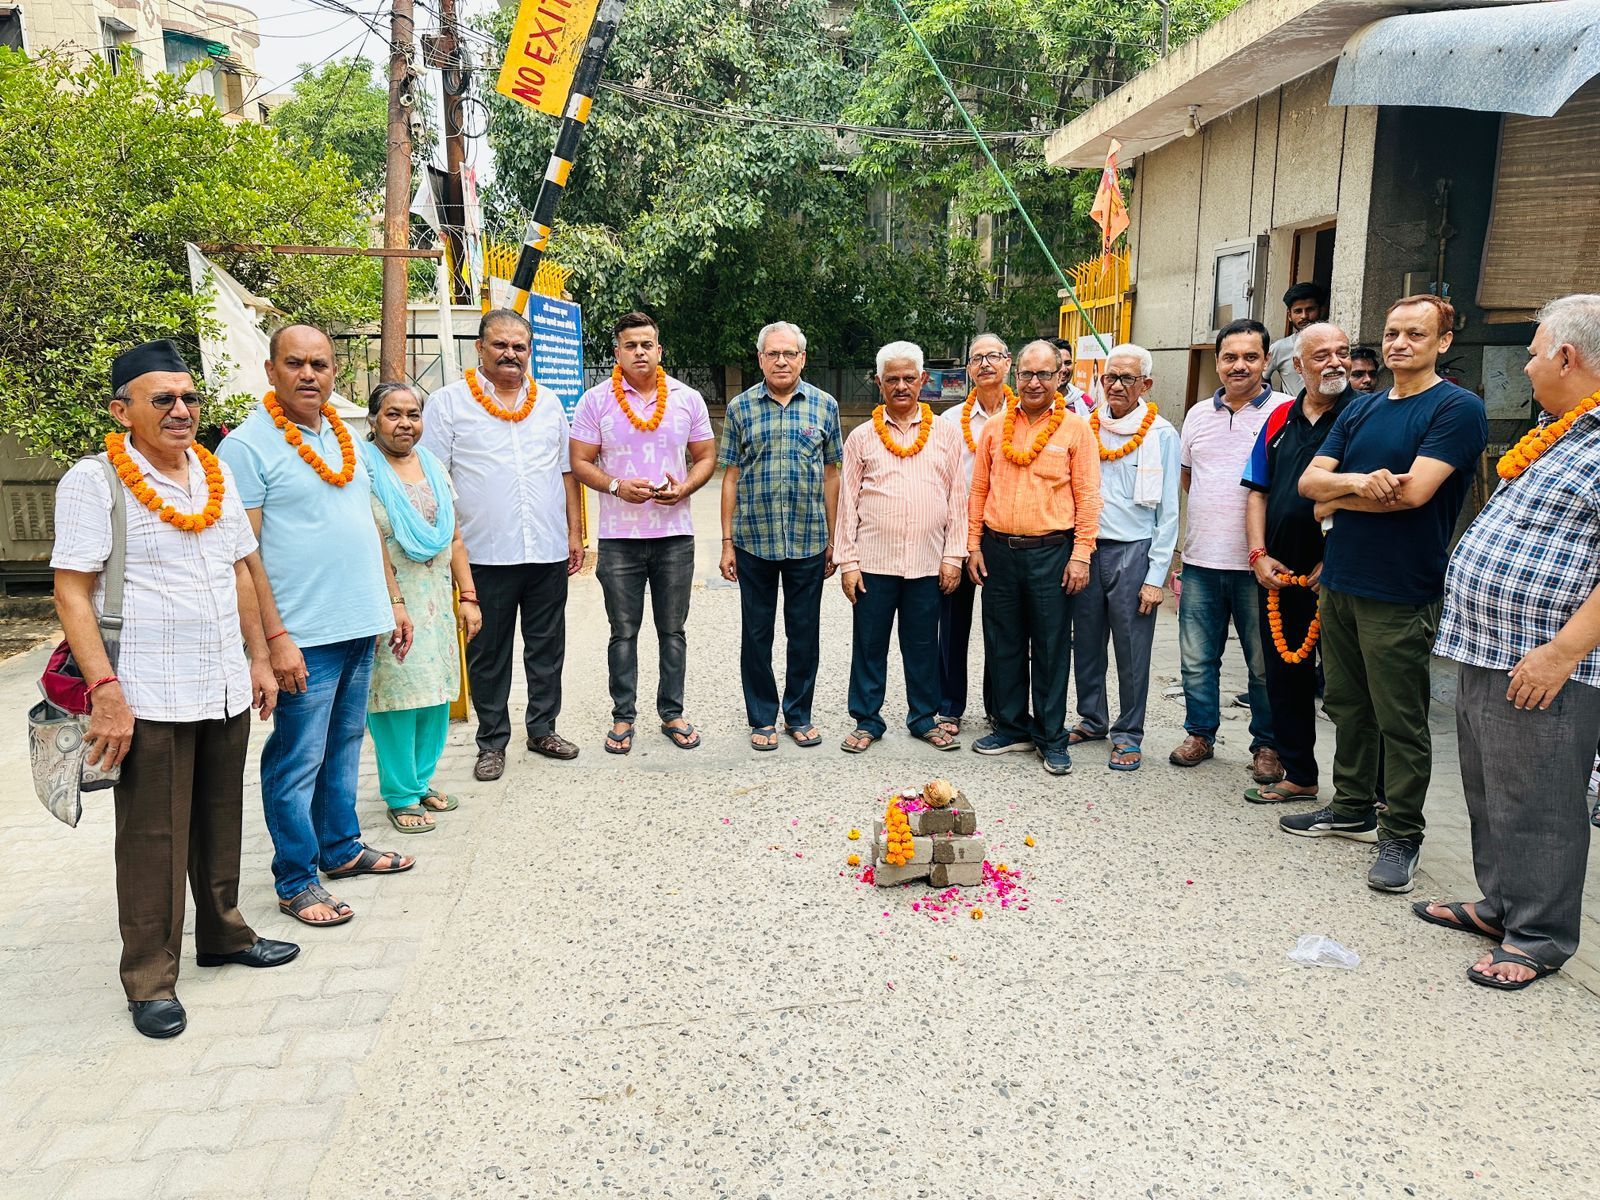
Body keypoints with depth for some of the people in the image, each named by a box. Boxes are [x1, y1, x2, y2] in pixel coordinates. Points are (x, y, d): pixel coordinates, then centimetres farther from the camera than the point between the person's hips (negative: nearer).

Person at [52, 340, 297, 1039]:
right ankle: (150, 980, 17)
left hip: (225, 690, 6)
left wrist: (258, 659, 16)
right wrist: (105, 689, -18)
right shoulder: (93, 482, -8)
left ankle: (223, 934, 34)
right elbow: (72, 593, -11)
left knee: (220, 824, 16)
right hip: (149, 699, -5)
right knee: (153, 842, 3)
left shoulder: (216, 472, 11)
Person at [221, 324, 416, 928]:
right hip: (303, 637, -7)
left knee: (344, 746, 18)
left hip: (360, 627, 7)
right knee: (298, 760, 1)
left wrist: (393, 601, 16)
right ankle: (295, 881, 14)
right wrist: (274, 637, -18)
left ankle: (341, 848, 32)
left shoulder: (342, 437, 13)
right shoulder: (247, 445, -10)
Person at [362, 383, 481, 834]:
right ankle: (401, 797, 11)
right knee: (397, 695, -2)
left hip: (436, 605, 6)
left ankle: (422, 780, 27)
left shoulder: (434, 466, 12)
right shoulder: (362, 469, -7)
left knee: (436, 694, 10)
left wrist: (468, 597, 10)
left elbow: (455, 540, 14)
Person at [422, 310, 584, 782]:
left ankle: (542, 728, 27)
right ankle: (492, 742, 18)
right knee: (488, 654, 6)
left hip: (549, 552, 4)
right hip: (485, 555, -3)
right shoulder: (448, 402, 1)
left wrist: (575, 533, 11)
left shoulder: (549, 403, 14)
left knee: (547, 648, 12)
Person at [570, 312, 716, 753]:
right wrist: (616, 487, -18)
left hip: (675, 534, 1)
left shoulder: (687, 398, 5)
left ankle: (672, 713, 21)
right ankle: (623, 717, 19)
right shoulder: (596, 401, 0)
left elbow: (706, 458, 8)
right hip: (619, 537, -1)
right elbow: (580, 463, 0)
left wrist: (682, 489, -12)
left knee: (672, 631, 9)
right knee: (623, 632, 7)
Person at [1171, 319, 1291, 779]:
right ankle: (1199, 733, 26)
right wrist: (1212, 512, 14)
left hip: (1257, 563, -4)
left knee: (1266, 663, 6)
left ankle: (1267, 745, 20)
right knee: (1197, 658, 12)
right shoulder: (1199, 414, 12)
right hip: (1200, 558, 4)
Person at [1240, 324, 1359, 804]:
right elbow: (1257, 492, 13)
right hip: (1280, 576, 6)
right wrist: (1259, 555, 2)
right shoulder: (1280, 419, 11)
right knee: (1285, 674, 13)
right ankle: (1298, 774, 28)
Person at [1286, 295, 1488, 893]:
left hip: (1401, 593, -7)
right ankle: (1354, 808, 31)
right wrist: (1359, 482, -18)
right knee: (1347, 705, 16)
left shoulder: (1457, 408, -7)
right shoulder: (1361, 410, 13)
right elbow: (1310, 480, 3)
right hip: (1339, 582, 7)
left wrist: (1336, 500, -5)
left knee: (1401, 722, 2)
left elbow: (1413, 491, -19)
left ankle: (1401, 835, 15)